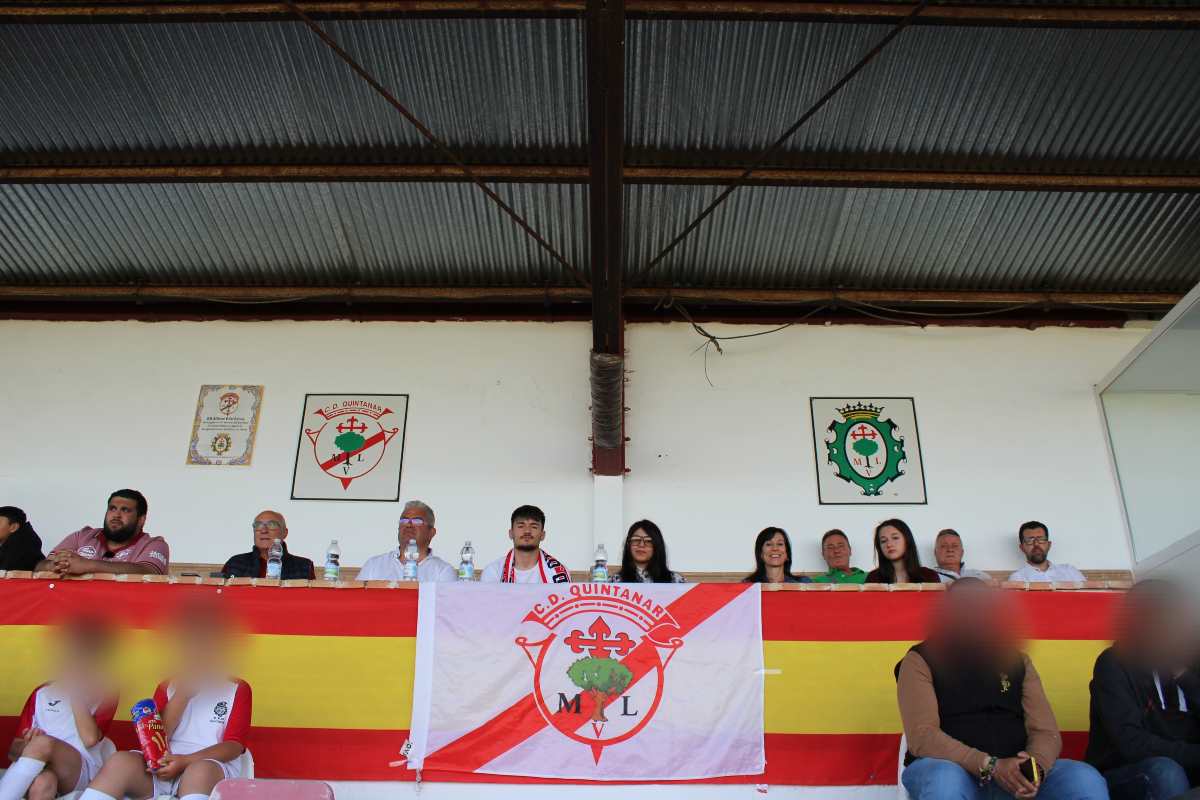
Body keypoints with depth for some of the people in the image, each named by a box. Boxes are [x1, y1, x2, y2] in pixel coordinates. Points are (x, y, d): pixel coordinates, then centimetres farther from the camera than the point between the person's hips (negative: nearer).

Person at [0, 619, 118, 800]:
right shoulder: (41, 694, 18)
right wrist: (26, 746, -9)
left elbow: (90, 739, -9)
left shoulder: (104, 695, 9)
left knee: (43, 742, -34)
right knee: (42, 783, -38)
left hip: (82, 773, -2)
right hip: (42, 768, 2)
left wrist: (76, 696, -1)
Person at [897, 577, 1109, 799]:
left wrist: (1035, 765, -17)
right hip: (954, 767, -3)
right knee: (944, 782, -38)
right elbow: (922, 736, -10)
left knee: (1086, 780, -24)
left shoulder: (1017, 661, 16)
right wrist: (991, 766, -22)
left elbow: (1046, 731, 7)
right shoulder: (920, 661, 2)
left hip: (1014, 772, 3)